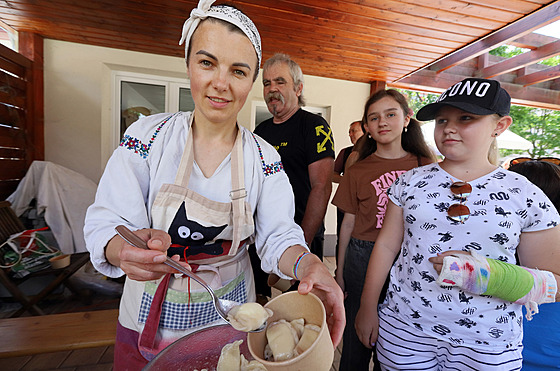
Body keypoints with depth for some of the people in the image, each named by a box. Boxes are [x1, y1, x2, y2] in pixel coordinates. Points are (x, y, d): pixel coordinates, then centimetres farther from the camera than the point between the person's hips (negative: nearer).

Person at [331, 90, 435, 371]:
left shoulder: (426, 166, 1)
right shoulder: (358, 171, -1)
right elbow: (349, 223, 2)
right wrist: (340, 270, 6)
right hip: (363, 258, 0)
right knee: (357, 338, 13)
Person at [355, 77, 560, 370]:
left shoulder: (527, 196, -5)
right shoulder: (411, 182, -3)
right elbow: (386, 246, -1)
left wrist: (485, 274, -21)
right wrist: (368, 308, 0)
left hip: (487, 346, 0)